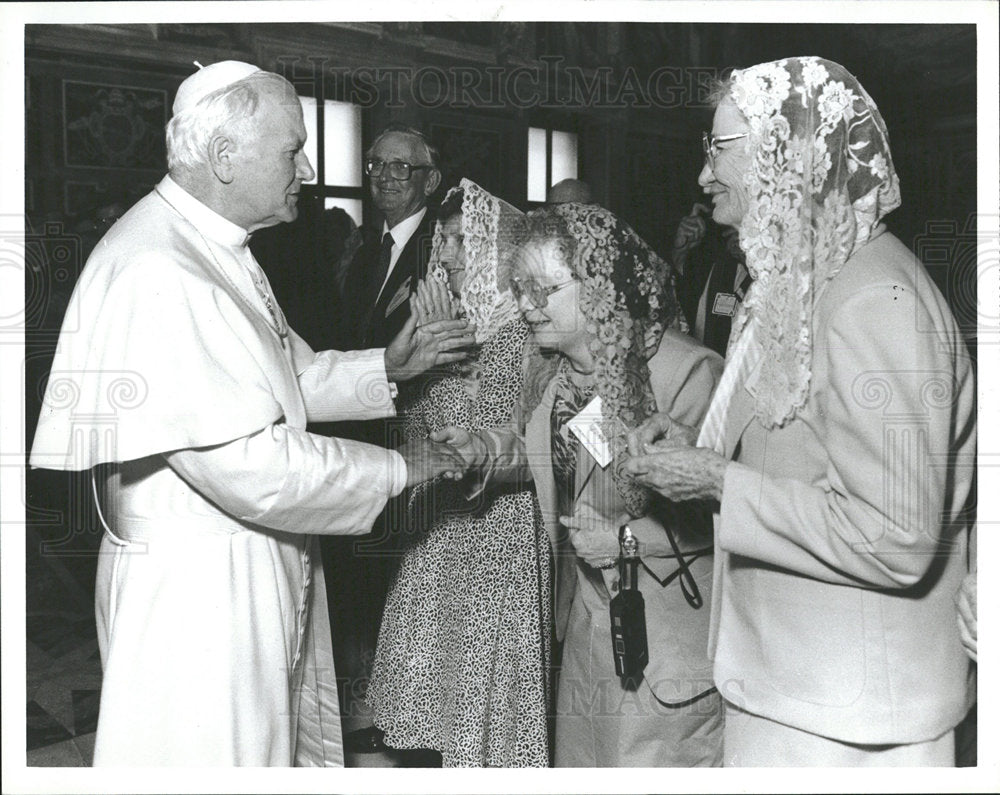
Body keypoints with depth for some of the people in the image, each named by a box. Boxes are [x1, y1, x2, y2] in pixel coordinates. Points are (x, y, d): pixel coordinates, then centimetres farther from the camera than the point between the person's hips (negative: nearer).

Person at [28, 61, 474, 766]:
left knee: (290, 740, 23)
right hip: (196, 591, -10)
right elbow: (250, 468, -30)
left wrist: (387, 367, 6)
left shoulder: (221, 249, 8)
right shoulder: (156, 275, -27)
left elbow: (284, 376, 19)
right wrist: (396, 469, -18)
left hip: (264, 575, 10)